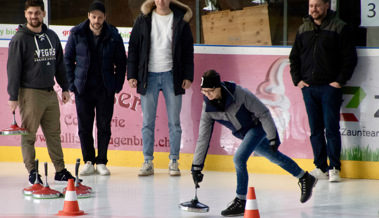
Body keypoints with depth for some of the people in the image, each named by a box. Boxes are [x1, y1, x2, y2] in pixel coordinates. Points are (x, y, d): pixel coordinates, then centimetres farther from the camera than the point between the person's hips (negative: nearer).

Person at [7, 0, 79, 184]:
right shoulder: (20, 39, -7)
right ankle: (32, 172, 5)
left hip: (50, 93, 5)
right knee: (29, 134, -1)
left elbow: (59, 64, 20)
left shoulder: (51, 36, 12)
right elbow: (13, 69, -8)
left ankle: (60, 170, 12)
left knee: (54, 133, 7)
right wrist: (13, 96, -11)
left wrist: (65, 87, 17)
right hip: (30, 93, -5)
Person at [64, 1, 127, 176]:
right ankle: (88, 162, 13)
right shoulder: (77, 34, -2)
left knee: (104, 126, 2)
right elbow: (68, 59, 5)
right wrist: (72, 83, -1)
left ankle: (101, 162, 11)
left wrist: (117, 86, -1)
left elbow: (121, 62, 5)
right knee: (84, 126, 3)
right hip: (83, 88, 0)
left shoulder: (113, 36, -3)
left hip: (105, 89, 0)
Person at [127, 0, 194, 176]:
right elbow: (133, 47, 5)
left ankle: (174, 162, 10)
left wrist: (188, 76, -1)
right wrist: (132, 74, 0)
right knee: (148, 122, 3)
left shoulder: (180, 20, 2)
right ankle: (148, 162, 9)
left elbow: (188, 49, 5)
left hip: (171, 76, 0)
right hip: (148, 76, 1)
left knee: (174, 122, 2)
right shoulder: (143, 19, 3)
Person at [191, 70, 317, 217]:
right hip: (243, 134, 6)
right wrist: (196, 166, -12)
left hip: (258, 126, -6)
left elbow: (263, 113, -21)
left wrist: (273, 138, -19)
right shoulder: (207, 108, -16)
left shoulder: (238, 93, -31)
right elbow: (203, 138, -10)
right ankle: (306, 179, 39)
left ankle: (241, 202, -14)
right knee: (274, 157, 19)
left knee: (239, 158, -23)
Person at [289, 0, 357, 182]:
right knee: (315, 130, 6)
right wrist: (297, 80, 8)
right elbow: (294, 57, 19)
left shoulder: (339, 28, -3)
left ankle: (334, 168, 0)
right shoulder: (303, 30, 12)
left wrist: (340, 81, -9)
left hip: (330, 87, -5)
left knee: (331, 129, -5)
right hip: (308, 87, 5)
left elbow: (350, 58, -5)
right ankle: (321, 167, 12)